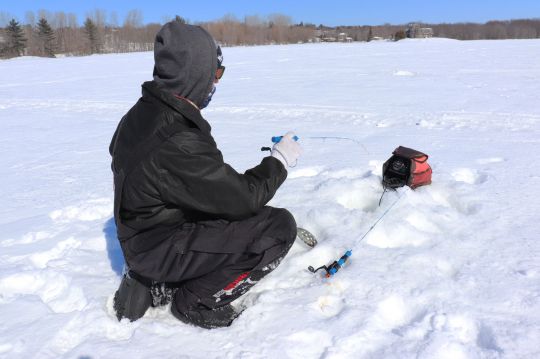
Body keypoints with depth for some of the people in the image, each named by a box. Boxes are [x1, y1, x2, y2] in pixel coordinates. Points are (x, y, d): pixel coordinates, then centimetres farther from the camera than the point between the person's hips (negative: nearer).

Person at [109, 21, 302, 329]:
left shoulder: (141, 114, 0)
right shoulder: (180, 144, -31)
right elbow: (245, 198, -21)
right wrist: (280, 161, -6)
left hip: (145, 233, 9)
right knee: (280, 226, -17)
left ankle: (157, 285, 17)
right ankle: (197, 301, 0)